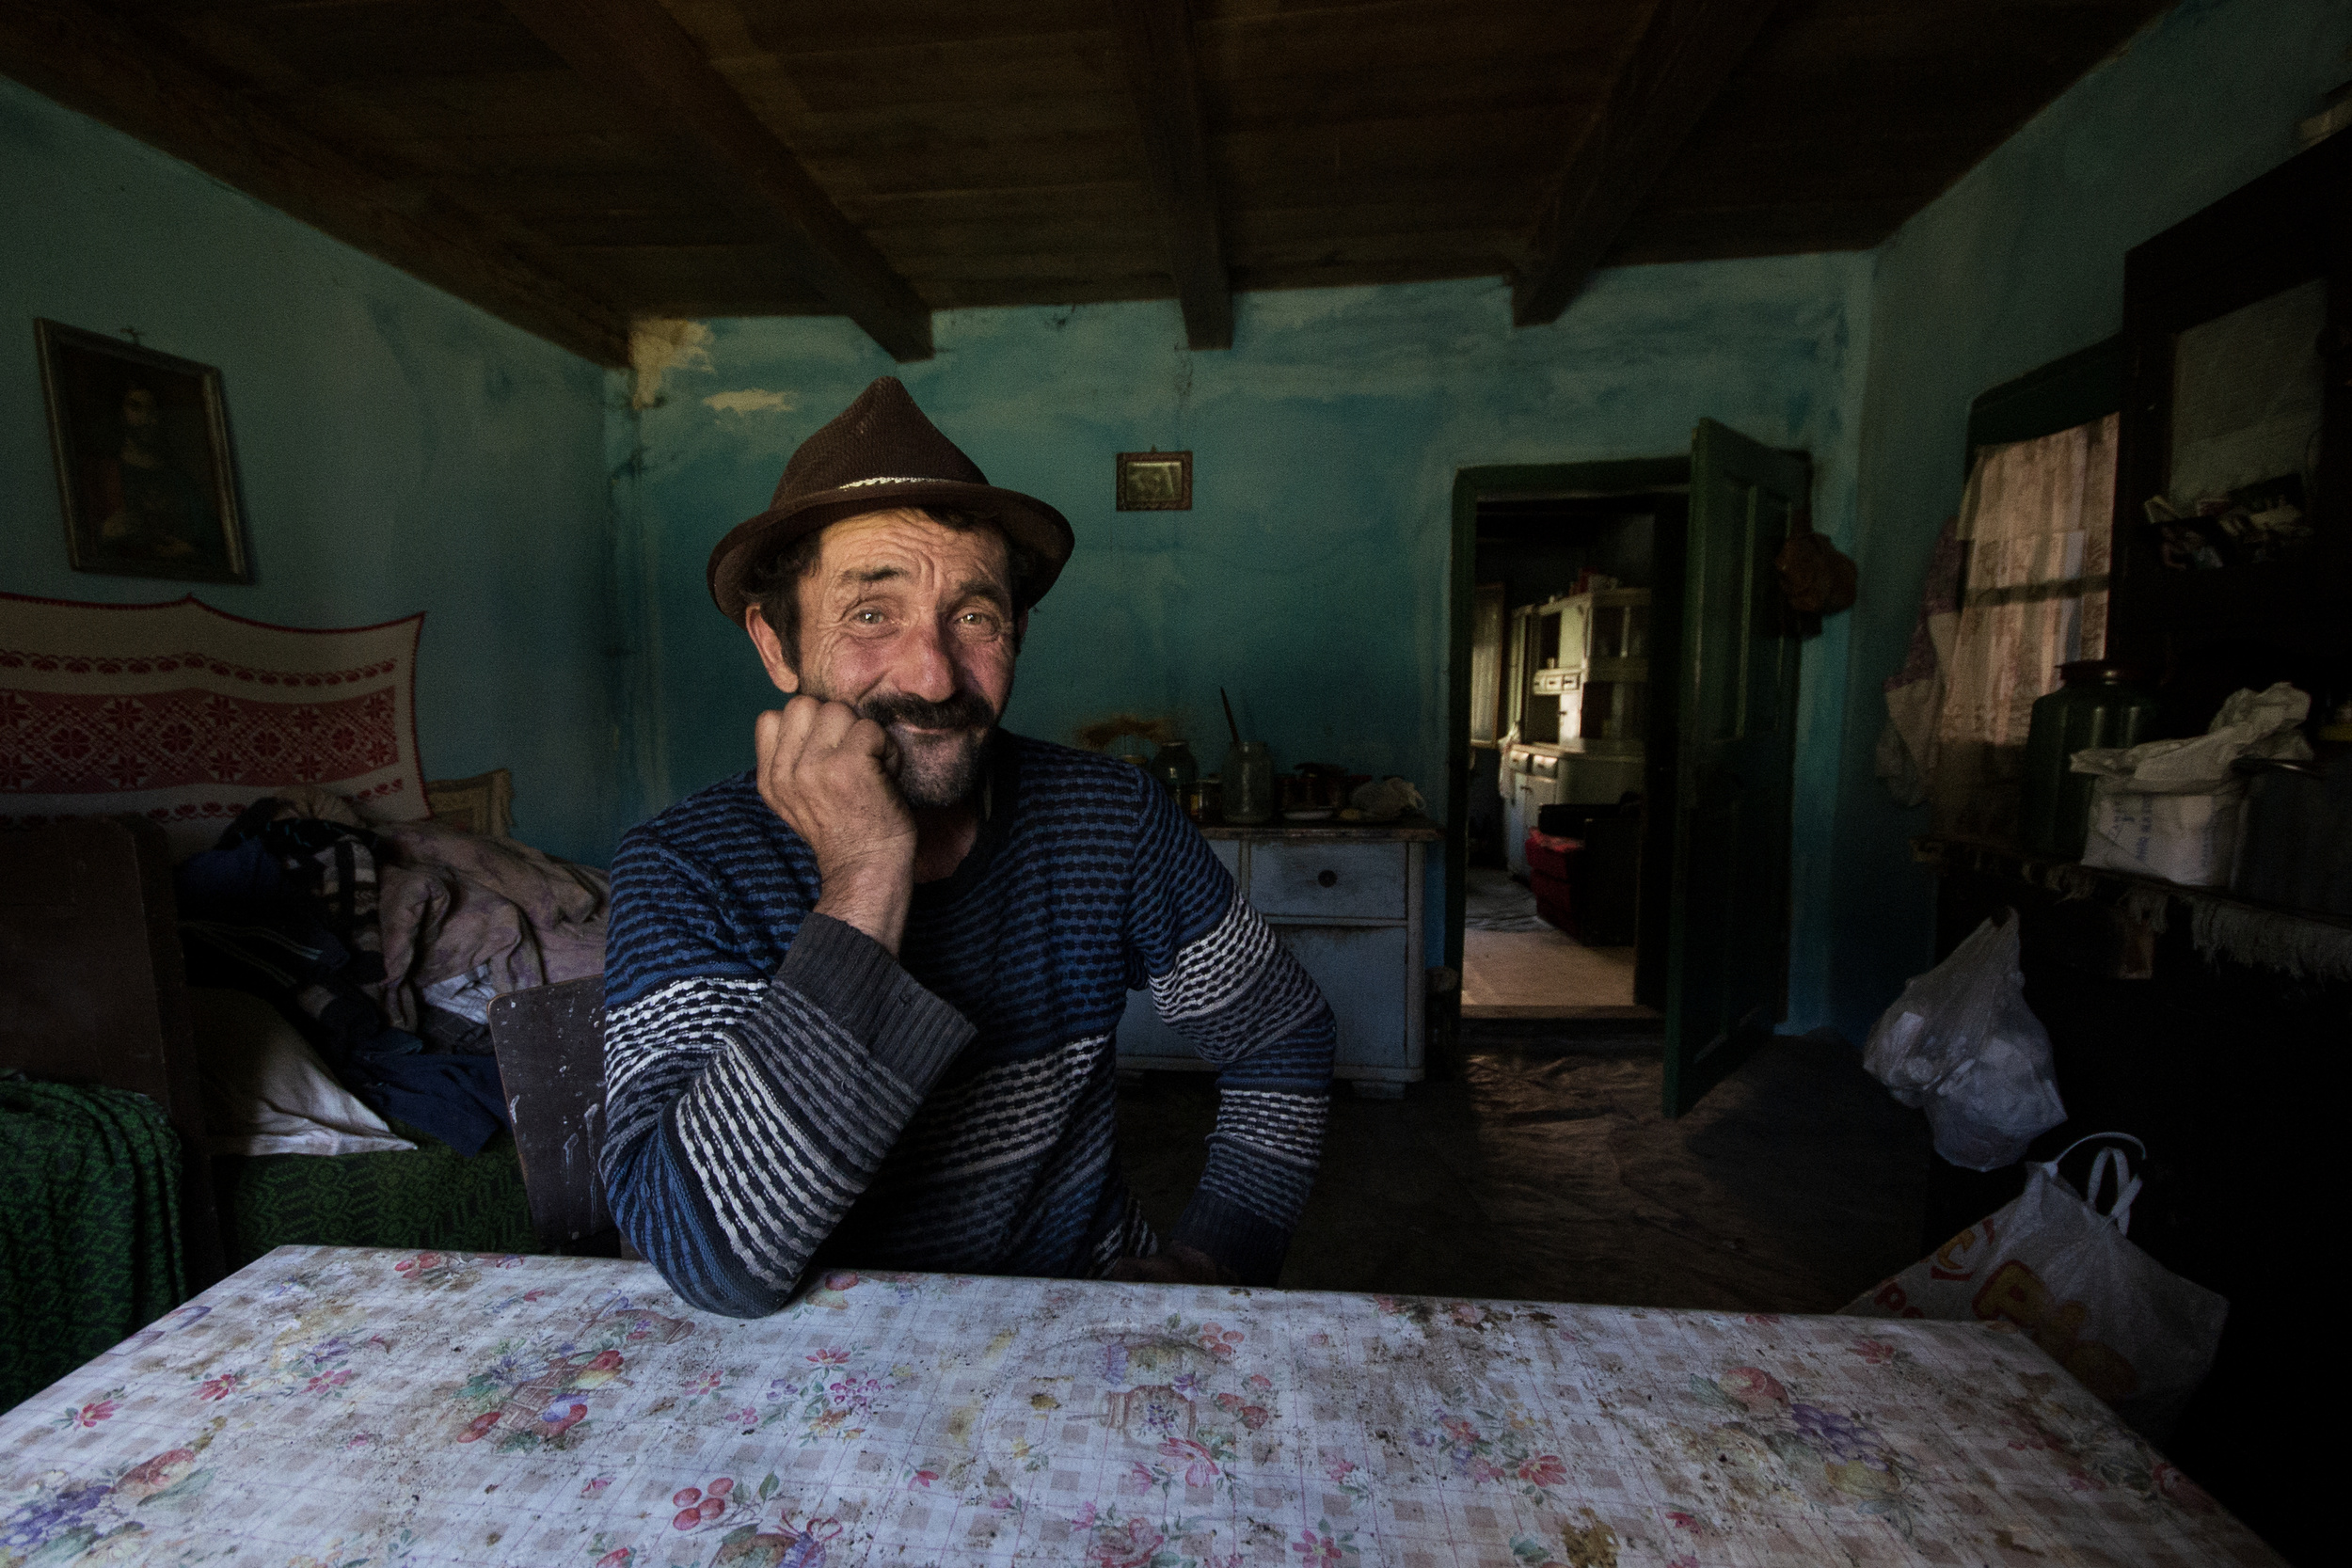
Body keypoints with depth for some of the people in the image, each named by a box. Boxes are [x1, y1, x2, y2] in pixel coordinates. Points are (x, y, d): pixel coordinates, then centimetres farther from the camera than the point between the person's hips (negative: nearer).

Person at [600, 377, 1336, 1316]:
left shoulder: (1112, 817, -10)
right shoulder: (682, 876, -15)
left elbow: (1283, 1037, 1)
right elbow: (716, 1263, -25)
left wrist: (1212, 1258, -9)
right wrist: (863, 886, -29)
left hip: (1091, 1311, 2)